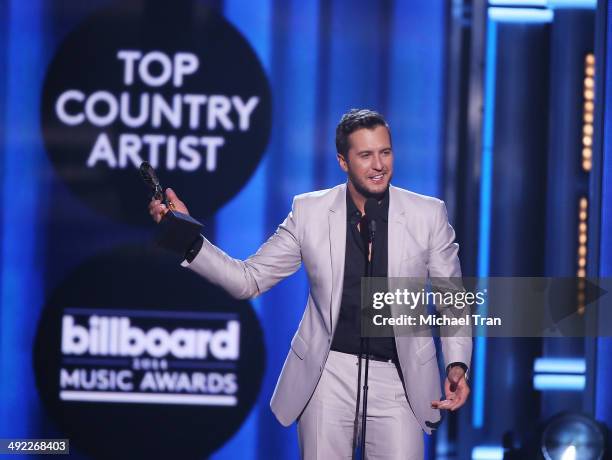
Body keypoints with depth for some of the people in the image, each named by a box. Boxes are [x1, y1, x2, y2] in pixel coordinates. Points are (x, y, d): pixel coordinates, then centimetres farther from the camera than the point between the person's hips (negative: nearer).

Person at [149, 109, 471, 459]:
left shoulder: (428, 214, -3)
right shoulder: (310, 212, -1)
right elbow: (249, 280, 1)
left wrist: (457, 365, -11)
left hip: (397, 379, -1)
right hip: (328, 375, 1)